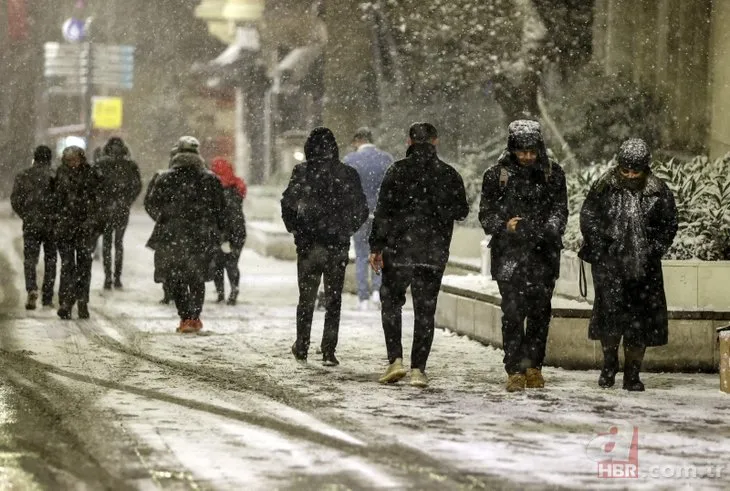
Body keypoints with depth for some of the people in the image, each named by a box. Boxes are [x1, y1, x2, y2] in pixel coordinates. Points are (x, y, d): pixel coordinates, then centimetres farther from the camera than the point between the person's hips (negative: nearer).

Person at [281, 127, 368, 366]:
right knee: (333, 299, 6)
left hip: (308, 245, 0)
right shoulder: (348, 174, -1)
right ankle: (328, 352, 1)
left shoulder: (302, 172, -6)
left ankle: (302, 348, 18)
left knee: (306, 298, 14)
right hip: (338, 245, 0)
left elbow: (288, 204, -10)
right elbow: (361, 209, 1)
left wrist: (295, 230, 6)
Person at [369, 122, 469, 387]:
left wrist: (376, 247, -4)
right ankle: (418, 369, 3)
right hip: (433, 254, 2)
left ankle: (395, 359, 0)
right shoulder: (448, 174, 1)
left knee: (391, 302, 13)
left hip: (398, 249, -2)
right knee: (425, 310, 7)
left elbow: (383, 211, -8)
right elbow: (461, 211, 7)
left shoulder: (398, 171, -5)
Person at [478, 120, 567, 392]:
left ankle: (533, 365, 19)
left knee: (540, 312, 5)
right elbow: (486, 214, 5)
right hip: (509, 254, -2)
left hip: (543, 254, 2)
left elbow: (560, 211, 5)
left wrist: (547, 229, -14)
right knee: (513, 313, -9)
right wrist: (505, 225, -14)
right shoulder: (497, 175, 2)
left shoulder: (553, 174, 6)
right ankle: (515, 370, -5)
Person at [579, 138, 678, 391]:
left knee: (640, 322, 2)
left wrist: (653, 252, -3)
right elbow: (588, 219, 5)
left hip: (643, 267, 1)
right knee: (610, 312, -13)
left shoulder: (658, 192, 2)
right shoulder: (604, 188, 0)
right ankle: (609, 364, 7)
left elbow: (668, 226, 8)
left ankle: (632, 375, 12)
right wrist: (601, 250, -4)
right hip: (610, 264, -1)